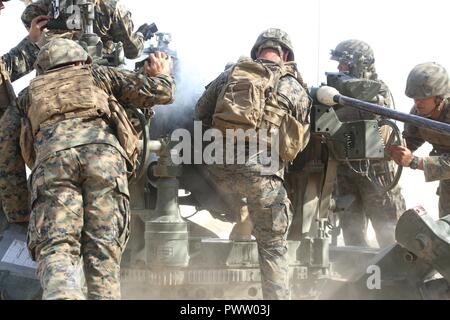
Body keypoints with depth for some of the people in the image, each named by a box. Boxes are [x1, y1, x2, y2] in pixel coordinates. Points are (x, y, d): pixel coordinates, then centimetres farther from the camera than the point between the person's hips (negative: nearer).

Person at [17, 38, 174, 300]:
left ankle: (62, 294, -42)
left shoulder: (29, 93, 36)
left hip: (51, 157, 0)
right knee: (103, 248, -4)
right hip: (103, 151, 0)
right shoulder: (97, 74, 33)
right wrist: (161, 74, 51)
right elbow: (160, 92, 28)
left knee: (55, 247, -12)